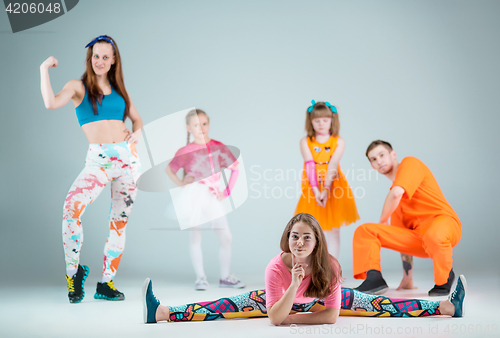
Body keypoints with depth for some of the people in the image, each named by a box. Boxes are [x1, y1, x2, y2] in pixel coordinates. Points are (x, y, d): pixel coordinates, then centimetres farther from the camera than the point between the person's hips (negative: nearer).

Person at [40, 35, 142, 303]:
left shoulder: (118, 89, 16)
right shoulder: (79, 87, 6)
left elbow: (136, 118, 24)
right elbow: (51, 103, -12)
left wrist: (136, 133, 3)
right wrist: (44, 69, -12)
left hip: (127, 158, 4)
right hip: (98, 160, -4)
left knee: (119, 221, 4)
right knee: (71, 208, -25)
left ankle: (106, 283, 13)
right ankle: (74, 271, -7)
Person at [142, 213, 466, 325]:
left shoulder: (330, 266, -36)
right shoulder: (276, 267, -36)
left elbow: (331, 314, -30)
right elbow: (274, 317, -36)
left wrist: (293, 318, -28)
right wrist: (293, 286, -48)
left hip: (321, 299, 0)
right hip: (284, 298, 0)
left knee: (378, 305, -9)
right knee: (233, 305, -13)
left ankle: (448, 306, -4)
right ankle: (160, 312, -13)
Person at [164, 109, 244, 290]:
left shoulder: (218, 147, 4)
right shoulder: (185, 152, 1)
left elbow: (235, 168, 11)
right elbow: (168, 169, 15)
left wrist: (227, 191, 4)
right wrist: (180, 183, -1)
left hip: (212, 196, 2)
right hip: (193, 194, -2)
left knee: (226, 237, 1)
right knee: (195, 236, 2)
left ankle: (225, 277, 15)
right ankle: (200, 278, 11)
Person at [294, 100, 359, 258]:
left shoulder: (339, 141, 0)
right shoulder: (305, 142, 1)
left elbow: (333, 165, -14)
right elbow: (310, 166, -11)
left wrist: (326, 189, -26)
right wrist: (316, 190, -23)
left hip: (334, 188, 0)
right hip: (313, 189, 1)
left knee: (333, 230, 3)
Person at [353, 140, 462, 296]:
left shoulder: (410, 163, 2)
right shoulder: (394, 187, 23)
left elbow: (396, 194, -20)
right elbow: (402, 235, 24)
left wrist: (383, 220, 0)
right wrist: (407, 278, 22)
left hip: (444, 222, -7)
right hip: (417, 238, 7)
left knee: (433, 235, -44)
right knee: (364, 230, -3)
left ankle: (444, 279, -13)